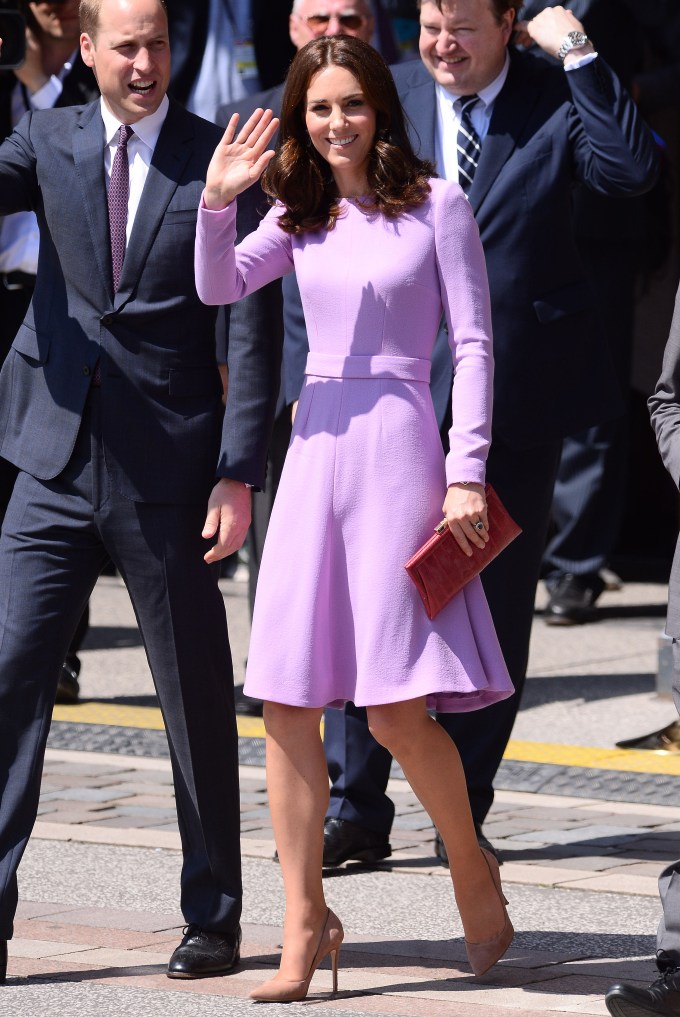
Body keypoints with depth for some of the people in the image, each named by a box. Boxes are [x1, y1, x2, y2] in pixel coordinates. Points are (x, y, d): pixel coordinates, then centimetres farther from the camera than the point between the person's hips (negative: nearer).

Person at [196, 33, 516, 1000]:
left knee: (398, 708, -9)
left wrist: (467, 473, -9)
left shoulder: (436, 204, 0)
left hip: (398, 448, -5)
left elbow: (473, 342, -2)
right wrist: (217, 201, -16)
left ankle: (472, 868, 17)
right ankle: (305, 927, 5)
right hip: (316, 448, 5)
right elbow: (218, 288, 1)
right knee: (288, 705, -1)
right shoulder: (300, 218, 12)